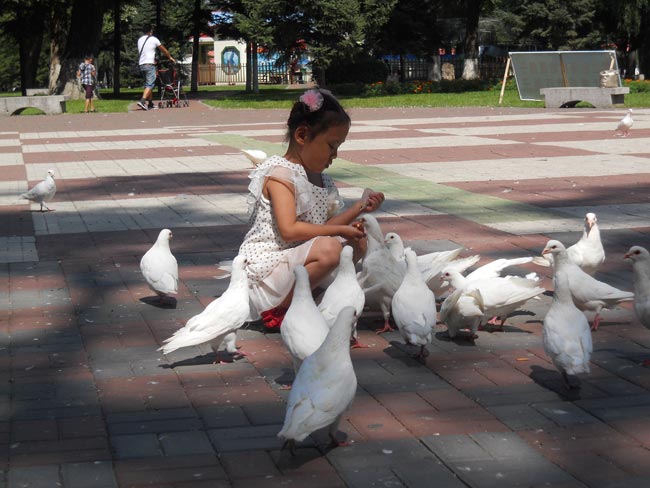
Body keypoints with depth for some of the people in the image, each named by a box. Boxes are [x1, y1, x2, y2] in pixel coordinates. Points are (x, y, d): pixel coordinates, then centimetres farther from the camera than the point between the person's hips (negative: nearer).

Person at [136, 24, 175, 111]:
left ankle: (150, 103, 18)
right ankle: (142, 101, -27)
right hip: (149, 64, -7)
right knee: (150, 84, -11)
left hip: (141, 64, 7)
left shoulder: (140, 40, 15)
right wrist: (170, 57, 27)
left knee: (148, 84, 16)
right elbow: (164, 50, 9)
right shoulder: (153, 39, -1)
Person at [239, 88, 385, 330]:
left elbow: (322, 226, 15)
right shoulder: (280, 173, -13)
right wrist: (340, 230, -19)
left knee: (357, 243, 9)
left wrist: (360, 207, 8)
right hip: (265, 265, -10)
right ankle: (279, 309, -18)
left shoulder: (320, 179, 16)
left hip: (295, 263, 10)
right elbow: (289, 230, -23)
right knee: (329, 248, -32)